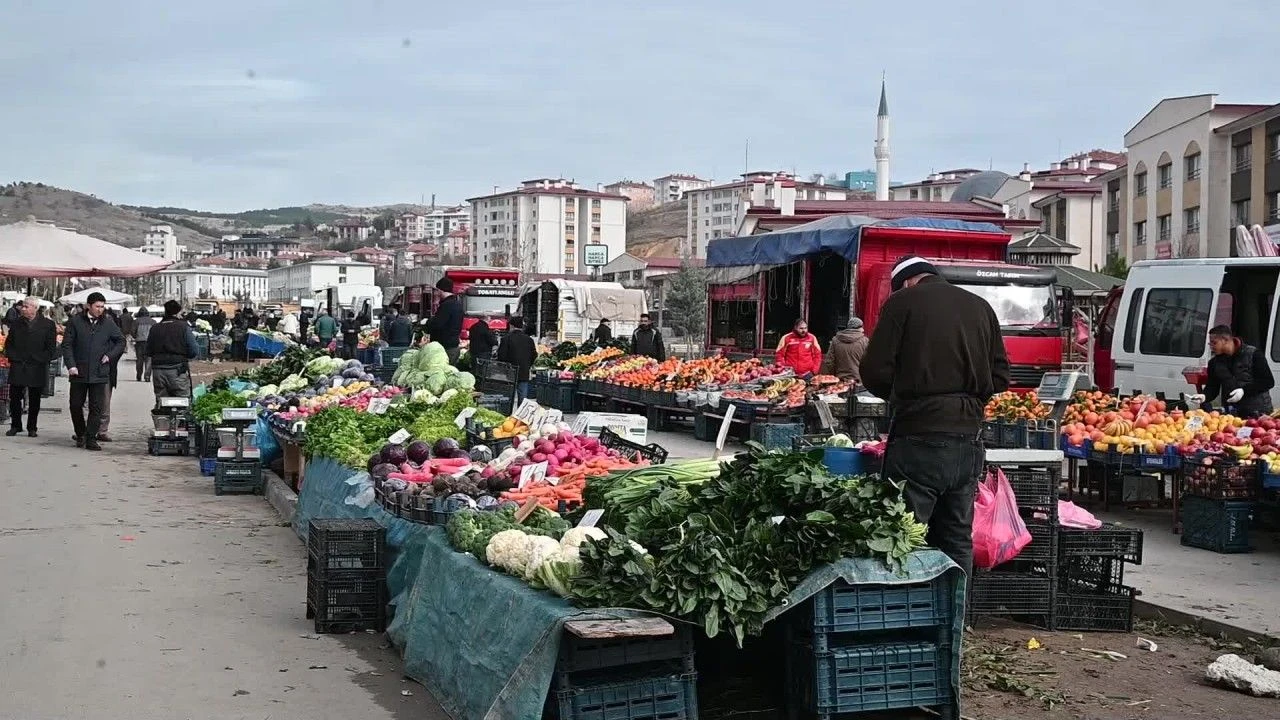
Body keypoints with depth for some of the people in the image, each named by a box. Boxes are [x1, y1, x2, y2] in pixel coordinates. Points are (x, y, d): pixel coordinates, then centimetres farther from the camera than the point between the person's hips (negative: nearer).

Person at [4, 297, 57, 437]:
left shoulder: (47, 324, -1)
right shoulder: (16, 324, 9)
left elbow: (51, 347, -1)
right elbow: (8, 344, 14)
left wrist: (41, 360, -9)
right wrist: (13, 357, 0)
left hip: (37, 368, -2)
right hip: (17, 367, 2)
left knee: (34, 400, 4)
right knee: (15, 398, 2)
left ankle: (32, 427, 13)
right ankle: (15, 426, 14)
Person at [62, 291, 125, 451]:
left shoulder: (108, 324, 4)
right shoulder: (75, 321, -1)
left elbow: (121, 341, 16)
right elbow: (67, 344, -1)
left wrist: (110, 355, 3)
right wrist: (71, 365, -11)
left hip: (99, 373, 1)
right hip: (79, 372, -1)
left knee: (96, 408, -1)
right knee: (76, 405, 6)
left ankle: (91, 439, 4)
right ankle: (80, 435, 26)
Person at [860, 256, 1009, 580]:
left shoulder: (903, 301, -2)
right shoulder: (981, 307, 13)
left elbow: (875, 372, -8)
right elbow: (1000, 377, 12)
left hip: (920, 439, -5)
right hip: (968, 437, 5)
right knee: (958, 541, 14)